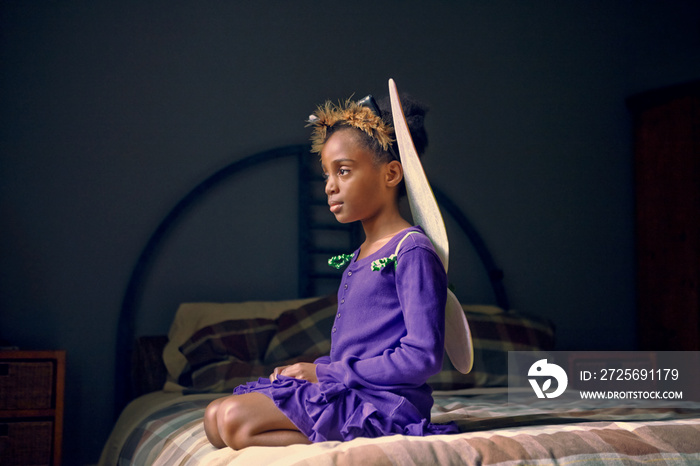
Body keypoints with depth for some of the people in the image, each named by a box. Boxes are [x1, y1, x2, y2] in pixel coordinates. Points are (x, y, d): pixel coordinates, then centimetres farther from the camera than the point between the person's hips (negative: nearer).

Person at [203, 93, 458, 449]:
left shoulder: (412, 251, -11)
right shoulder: (357, 258, 18)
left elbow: (422, 357, -18)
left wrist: (324, 371, -13)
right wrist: (307, 370, 1)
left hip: (384, 402, -9)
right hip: (341, 390, 10)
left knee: (235, 420, -21)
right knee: (215, 417, -1)